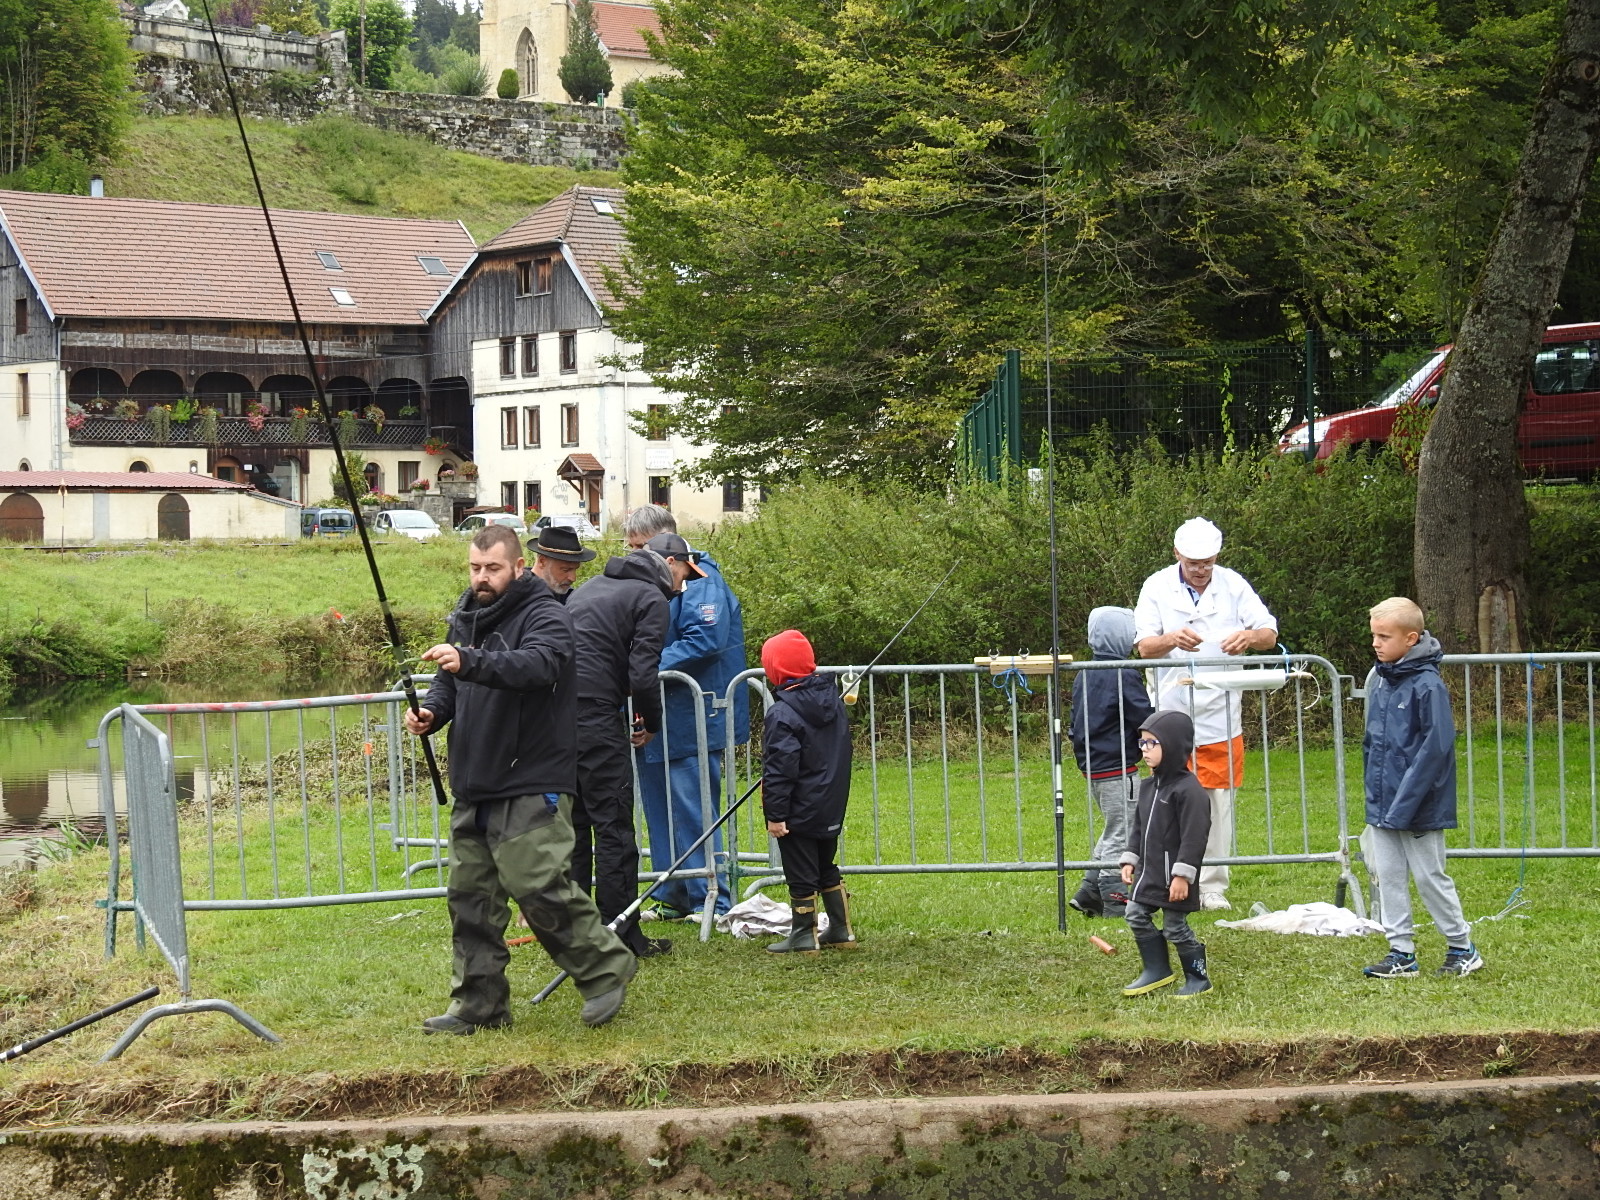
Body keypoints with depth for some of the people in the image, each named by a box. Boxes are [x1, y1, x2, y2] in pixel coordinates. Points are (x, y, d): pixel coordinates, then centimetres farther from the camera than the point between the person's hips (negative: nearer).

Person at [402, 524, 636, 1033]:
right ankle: (479, 1004, 16)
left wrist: (470, 662, -44)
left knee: (541, 888, -13)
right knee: (470, 896, 8)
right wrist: (431, 711, -2)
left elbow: (537, 665, -30)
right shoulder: (466, 617, 15)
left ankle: (607, 969, 5)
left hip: (531, 787, -8)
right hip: (473, 789, 8)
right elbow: (450, 684, 22)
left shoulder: (545, 615, -10)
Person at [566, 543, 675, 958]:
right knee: (613, 825, -1)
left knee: (571, 824, 15)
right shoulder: (652, 599, 3)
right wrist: (652, 722, 9)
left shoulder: (589, 588, 27)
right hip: (594, 714, -7)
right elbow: (642, 674, -9)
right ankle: (622, 937, 2)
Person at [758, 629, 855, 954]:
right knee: (827, 867, 19)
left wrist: (775, 814, -17)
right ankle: (841, 929, 22)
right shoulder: (832, 699, 5)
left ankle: (804, 935, 9)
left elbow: (779, 769, -21)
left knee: (801, 875, 2)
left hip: (799, 813, -8)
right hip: (831, 806, 8)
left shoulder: (782, 714, -20)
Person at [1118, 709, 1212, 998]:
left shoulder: (1188, 789, -18)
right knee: (1136, 915, 8)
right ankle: (1157, 970, 22)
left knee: (1175, 926, -2)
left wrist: (1182, 875, -23)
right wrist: (1130, 859, 12)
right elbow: (1139, 826, 19)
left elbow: (1194, 836, -21)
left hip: (1174, 876, -9)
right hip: (1148, 871, 9)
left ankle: (1197, 978, 13)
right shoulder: (1149, 786, 11)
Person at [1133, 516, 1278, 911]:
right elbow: (1144, 646, -5)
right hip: (1171, 712, -1)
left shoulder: (1233, 585, 4)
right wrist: (1172, 639, -27)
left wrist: (1249, 636, -23)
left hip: (1221, 714, 1)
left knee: (1219, 801, 4)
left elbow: (1270, 634, 1)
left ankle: (1213, 886, 11)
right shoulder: (1157, 587, 2)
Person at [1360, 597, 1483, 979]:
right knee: (1388, 876, 8)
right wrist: (1373, 793, 11)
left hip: (1420, 806, -7)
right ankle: (1401, 953, 15)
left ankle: (1462, 948, 18)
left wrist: (1405, 804, -21)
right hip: (1383, 804, 7)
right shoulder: (1378, 679, 7)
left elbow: (1435, 747, -19)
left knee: (1430, 877, 3)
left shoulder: (1427, 685, -16)